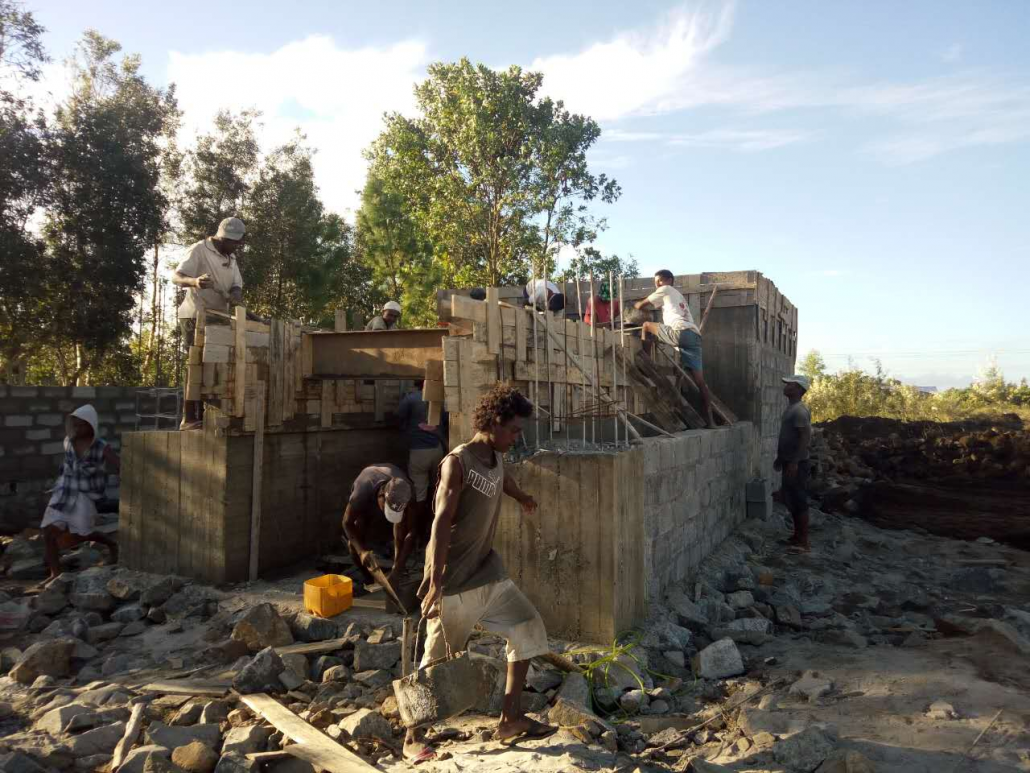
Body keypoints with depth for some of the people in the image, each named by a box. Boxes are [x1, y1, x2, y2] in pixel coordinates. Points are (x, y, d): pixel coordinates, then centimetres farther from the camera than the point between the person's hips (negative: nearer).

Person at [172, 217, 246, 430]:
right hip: (195, 316, -8)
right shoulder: (200, 250, -10)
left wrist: (235, 295, -17)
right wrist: (194, 281, -41)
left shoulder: (230, 258, 14)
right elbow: (176, 277, -19)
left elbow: (236, 286, 8)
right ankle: (189, 419, -9)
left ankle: (202, 416, 11)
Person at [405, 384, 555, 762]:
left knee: (528, 628, 8)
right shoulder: (457, 463, -19)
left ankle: (510, 719, 18)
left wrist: (524, 499, 54)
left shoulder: (497, 461, 6)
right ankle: (412, 738, 20)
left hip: (488, 573, 8)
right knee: (438, 661, 1)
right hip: (454, 582, -8)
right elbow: (441, 524, -26)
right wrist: (435, 584, -32)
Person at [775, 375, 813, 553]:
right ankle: (797, 535, 25)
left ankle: (803, 542, 0)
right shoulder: (791, 408, 14)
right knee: (790, 499, 15)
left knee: (799, 501, -5)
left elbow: (805, 437, -23)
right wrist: (780, 457, 24)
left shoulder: (799, 410, -17)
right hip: (789, 460, 10)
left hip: (797, 463, -10)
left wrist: (795, 462, -25)